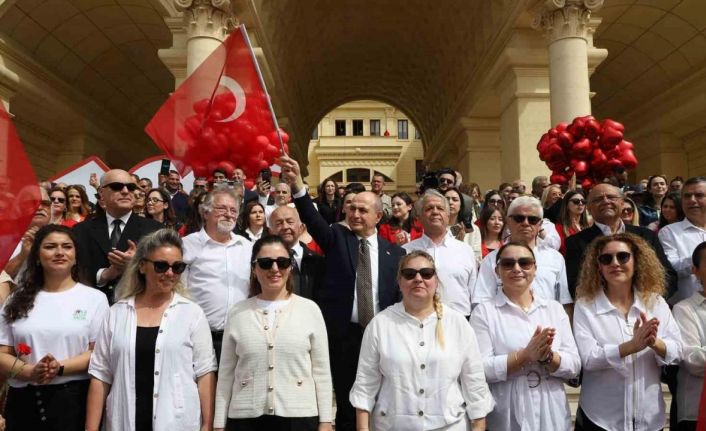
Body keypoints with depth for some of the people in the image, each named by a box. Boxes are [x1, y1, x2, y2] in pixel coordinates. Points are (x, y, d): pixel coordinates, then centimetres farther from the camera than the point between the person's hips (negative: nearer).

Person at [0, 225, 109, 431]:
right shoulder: (18, 300, 9)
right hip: (23, 401, 3)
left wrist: (60, 368, -18)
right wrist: (30, 372, -13)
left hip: (74, 400, -2)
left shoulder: (94, 298, 0)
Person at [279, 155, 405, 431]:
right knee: (346, 405, 10)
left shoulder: (394, 252, 5)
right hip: (341, 334, -1)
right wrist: (297, 186, -34)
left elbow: (400, 298, 5)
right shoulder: (337, 237, 2)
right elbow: (313, 220, -17)